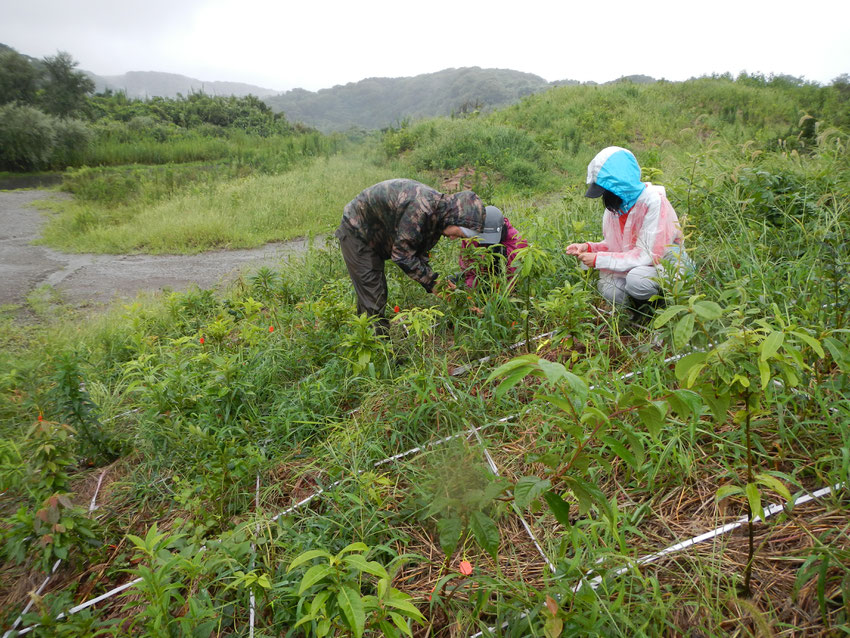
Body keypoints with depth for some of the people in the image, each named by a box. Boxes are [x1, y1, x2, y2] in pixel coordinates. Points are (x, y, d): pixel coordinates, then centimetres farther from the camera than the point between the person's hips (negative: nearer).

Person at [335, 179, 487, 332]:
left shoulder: (436, 214, -5)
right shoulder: (419, 209, -35)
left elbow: (419, 252, 2)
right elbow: (402, 255, -29)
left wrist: (434, 281, -10)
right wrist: (431, 282, -23)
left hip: (371, 236, 9)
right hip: (356, 232, -9)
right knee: (373, 298, -10)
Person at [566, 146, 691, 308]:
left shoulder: (654, 202, -22)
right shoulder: (614, 204, 1)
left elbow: (647, 254, -26)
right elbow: (613, 245, 10)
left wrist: (598, 259, -26)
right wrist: (589, 247, -11)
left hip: (668, 267, -6)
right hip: (635, 268, 6)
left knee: (637, 278, -36)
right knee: (609, 289, -21)